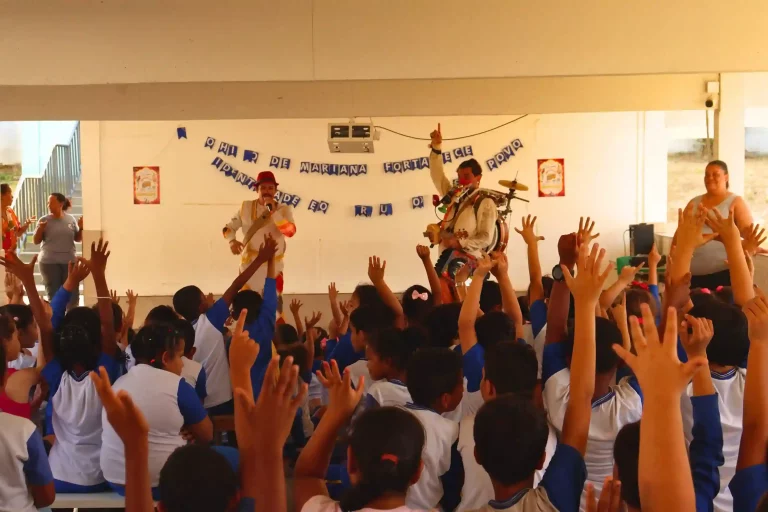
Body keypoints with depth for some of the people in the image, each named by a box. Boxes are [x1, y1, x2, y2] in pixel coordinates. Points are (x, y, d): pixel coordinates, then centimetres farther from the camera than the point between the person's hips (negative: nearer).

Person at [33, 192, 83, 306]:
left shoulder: (71, 219, 2)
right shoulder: (44, 220, -2)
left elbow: (78, 239, 10)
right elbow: (36, 241, 0)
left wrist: (81, 228, -8)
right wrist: (40, 229, -17)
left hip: (69, 261, 1)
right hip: (49, 262, -1)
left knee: (73, 292, 4)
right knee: (53, 293, 7)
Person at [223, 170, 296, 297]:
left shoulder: (283, 209, -3)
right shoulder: (246, 207, 3)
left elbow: (290, 231, -21)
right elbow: (228, 227, 11)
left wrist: (273, 212, -29)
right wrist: (232, 240, -10)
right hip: (249, 265, 1)